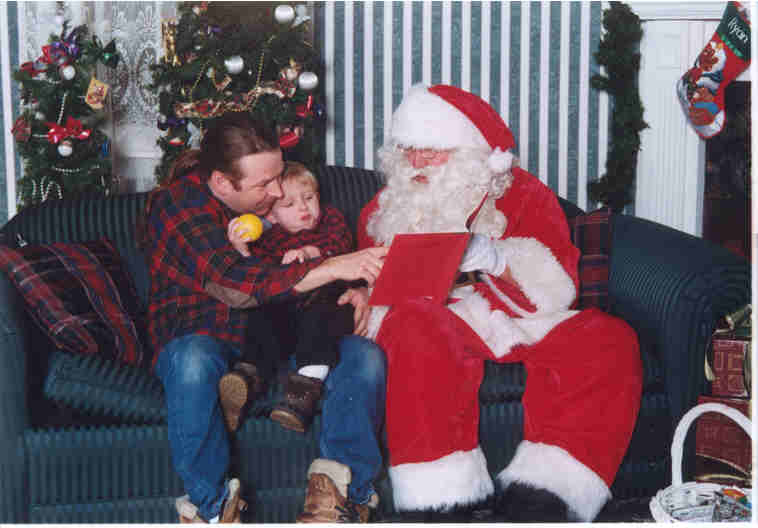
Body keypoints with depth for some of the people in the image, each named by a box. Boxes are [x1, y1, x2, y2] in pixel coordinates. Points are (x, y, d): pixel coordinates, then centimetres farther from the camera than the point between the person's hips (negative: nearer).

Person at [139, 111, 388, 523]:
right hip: (203, 334, -4)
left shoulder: (277, 196, 7)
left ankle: (341, 488, -29)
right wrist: (333, 268, -31)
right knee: (193, 359, -40)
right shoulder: (178, 204, -12)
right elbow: (233, 284, -26)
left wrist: (355, 290, -5)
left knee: (365, 356, -21)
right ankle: (210, 505, -27)